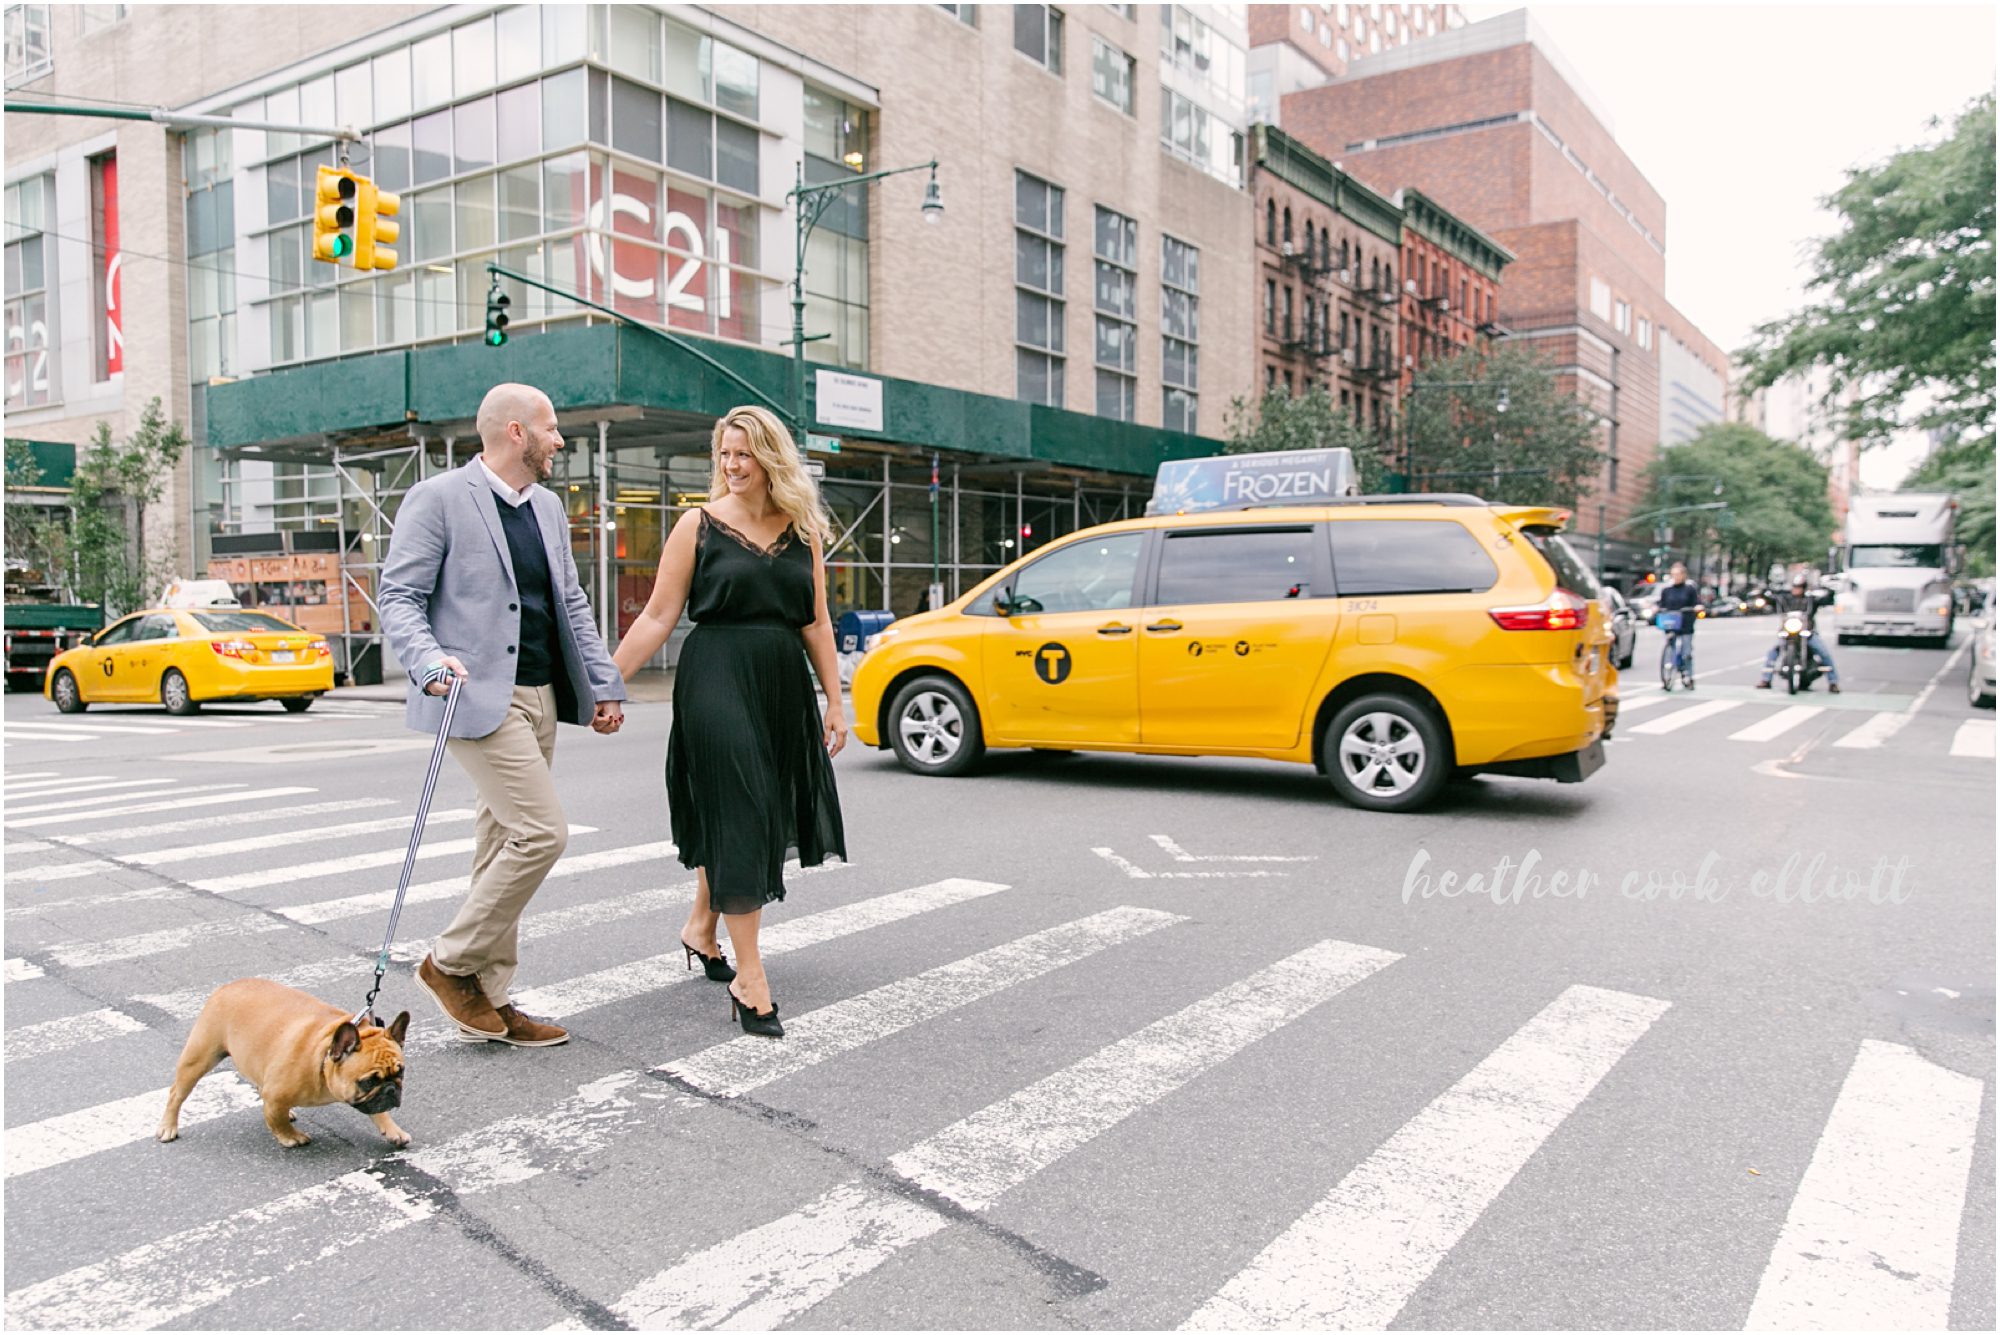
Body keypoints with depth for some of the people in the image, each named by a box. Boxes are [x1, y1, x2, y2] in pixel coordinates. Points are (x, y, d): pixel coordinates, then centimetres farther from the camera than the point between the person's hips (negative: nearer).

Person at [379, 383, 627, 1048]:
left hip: (540, 696, 8)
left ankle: (487, 998, 19)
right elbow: (398, 595, -8)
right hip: (480, 696, -8)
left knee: (505, 844, 10)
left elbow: (572, 604, 20)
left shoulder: (548, 507, 17)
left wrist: (604, 683, 14)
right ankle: (451, 963, 4)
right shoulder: (438, 498, -6)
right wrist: (430, 660, -26)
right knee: (542, 832, -15)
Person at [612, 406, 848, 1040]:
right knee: (737, 817, -7)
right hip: (717, 679, -5)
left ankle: (701, 928, 37)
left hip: (782, 684, 5)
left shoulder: (803, 529, 8)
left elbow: (816, 622, 10)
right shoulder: (699, 524, -2)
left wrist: (834, 701, 7)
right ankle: (749, 977, -1)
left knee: (766, 814, 13)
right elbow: (658, 617, -2)